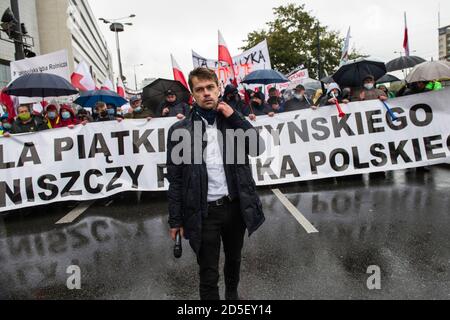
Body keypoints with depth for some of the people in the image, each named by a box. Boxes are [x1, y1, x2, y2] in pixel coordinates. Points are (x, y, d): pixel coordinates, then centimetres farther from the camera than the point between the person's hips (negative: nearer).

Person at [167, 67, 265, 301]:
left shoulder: (232, 121, 5)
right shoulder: (180, 130, -4)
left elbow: (257, 148, -7)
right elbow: (175, 179, -3)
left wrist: (234, 117, -10)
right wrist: (175, 220, -3)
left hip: (235, 206, 3)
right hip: (204, 211, -3)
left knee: (234, 260, 25)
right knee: (208, 275, 7)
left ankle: (232, 294, 52)